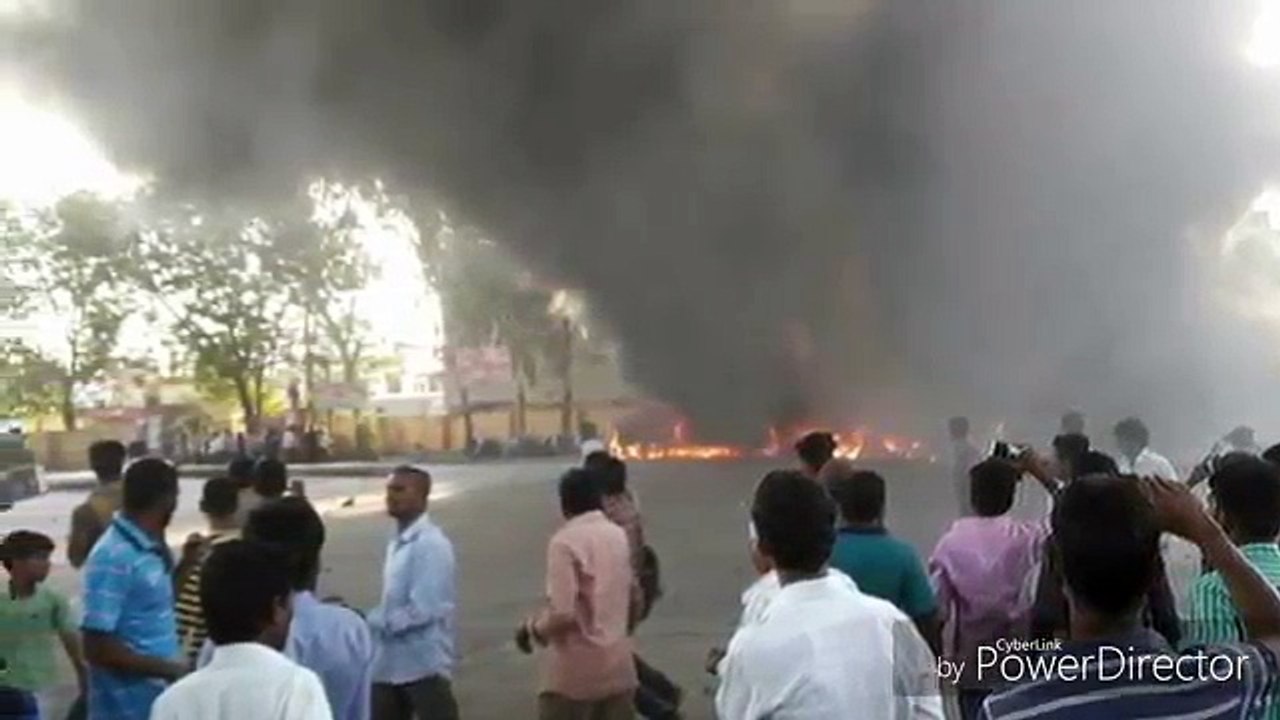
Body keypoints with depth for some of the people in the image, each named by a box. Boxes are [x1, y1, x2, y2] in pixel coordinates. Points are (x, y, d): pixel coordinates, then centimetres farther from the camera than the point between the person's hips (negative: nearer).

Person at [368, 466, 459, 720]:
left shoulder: (431, 544, -18)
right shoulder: (397, 542, 12)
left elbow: (423, 609, -24)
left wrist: (372, 621, -17)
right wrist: (374, 620, 2)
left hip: (424, 664, -9)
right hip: (390, 664, 9)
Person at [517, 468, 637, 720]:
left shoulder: (565, 541, -15)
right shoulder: (619, 536, 6)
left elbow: (562, 614, -21)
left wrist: (533, 627, -4)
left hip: (576, 669, -6)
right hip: (618, 663, 7)